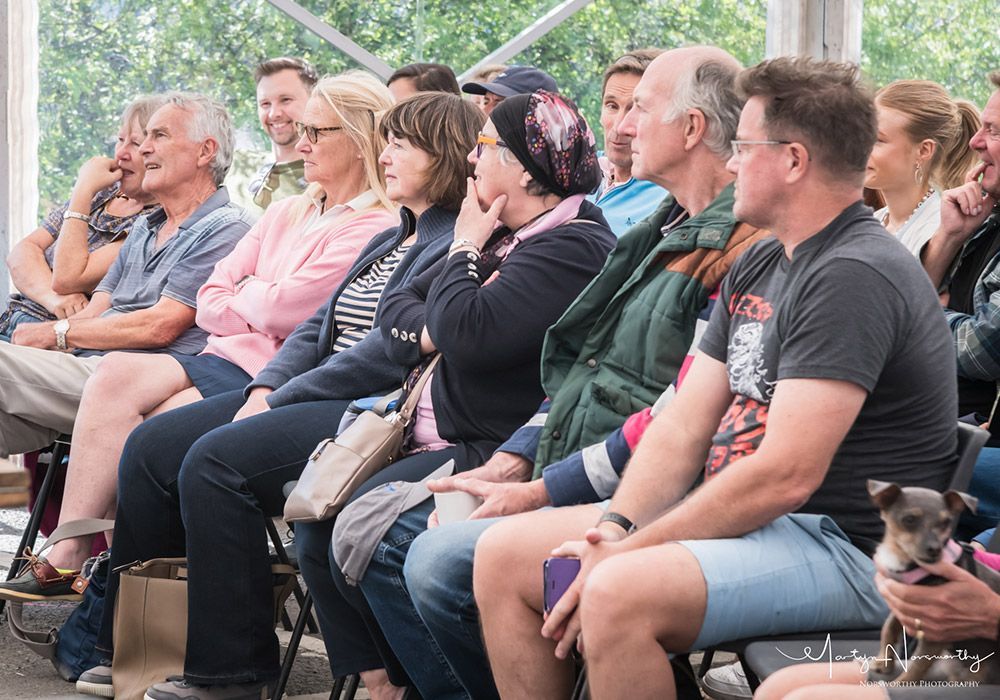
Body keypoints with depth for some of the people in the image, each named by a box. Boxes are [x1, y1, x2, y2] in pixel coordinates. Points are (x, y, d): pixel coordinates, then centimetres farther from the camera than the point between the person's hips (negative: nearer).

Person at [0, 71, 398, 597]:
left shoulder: (375, 230, -7)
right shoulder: (287, 213, 22)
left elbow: (281, 311, -15)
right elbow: (210, 302, 16)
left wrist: (245, 294, 7)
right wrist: (264, 309, -2)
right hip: (228, 358, 8)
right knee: (115, 375, -19)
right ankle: (69, 554, -22)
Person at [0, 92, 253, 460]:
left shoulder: (226, 229, -1)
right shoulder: (144, 229, 28)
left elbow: (160, 327, -10)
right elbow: (97, 310, 19)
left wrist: (58, 332, -5)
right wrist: (41, 336, -4)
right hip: (87, 369, 8)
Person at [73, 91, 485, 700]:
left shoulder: (460, 248, -10)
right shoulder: (391, 242, 24)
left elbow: (394, 352, -19)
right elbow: (321, 325, 21)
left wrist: (283, 399, -15)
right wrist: (265, 389, 2)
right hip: (311, 396, 10)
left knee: (218, 459, -28)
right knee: (151, 445, -1)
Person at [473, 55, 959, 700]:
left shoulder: (857, 277, -17)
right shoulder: (757, 267, 15)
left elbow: (786, 476, -24)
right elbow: (684, 427, 11)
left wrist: (629, 553, -19)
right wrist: (616, 527, -7)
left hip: (842, 546, -10)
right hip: (734, 518, 10)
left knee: (619, 595, -34)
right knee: (503, 554, 4)